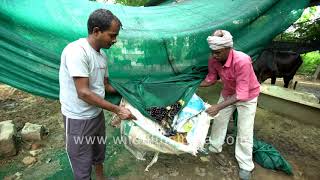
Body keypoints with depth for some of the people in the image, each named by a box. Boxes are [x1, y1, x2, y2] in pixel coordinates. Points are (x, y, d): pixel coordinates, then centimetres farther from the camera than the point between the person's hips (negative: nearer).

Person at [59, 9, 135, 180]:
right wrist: (117, 110, -23)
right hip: (78, 119, -7)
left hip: (97, 114, 8)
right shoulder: (77, 51, -24)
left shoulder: (102, 55, 1)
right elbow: (83, 93, -27)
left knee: (99, 152, 26)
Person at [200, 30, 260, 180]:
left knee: (244, 131, 0)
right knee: (218, 121, 14)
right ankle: (214, 147, 37)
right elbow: (210, 79, -4)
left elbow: (241, 94, -37)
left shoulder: (242, 61, -39)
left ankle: (245, 165, 21)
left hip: (247, 96, -5)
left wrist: (218, 106, -41)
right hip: (228, 93, 6)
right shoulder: (213, 60, -21)